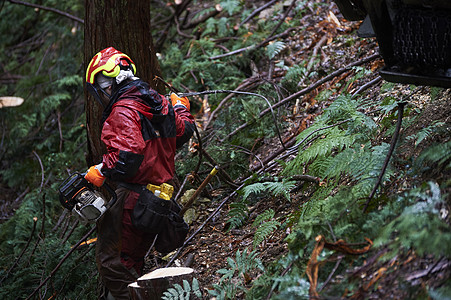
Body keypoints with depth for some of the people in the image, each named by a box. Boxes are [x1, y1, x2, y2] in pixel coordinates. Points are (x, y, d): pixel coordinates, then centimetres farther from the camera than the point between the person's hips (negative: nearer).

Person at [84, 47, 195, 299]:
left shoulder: (123, 111, -18)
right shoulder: (156, 101, 8)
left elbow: (127, 156, -30)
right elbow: (184, 131, 23)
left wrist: (99, 173, -21)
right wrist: (181, 108, 42)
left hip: (136, 197, -9)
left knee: (110, 260, -4)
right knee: (132, 260, 18)